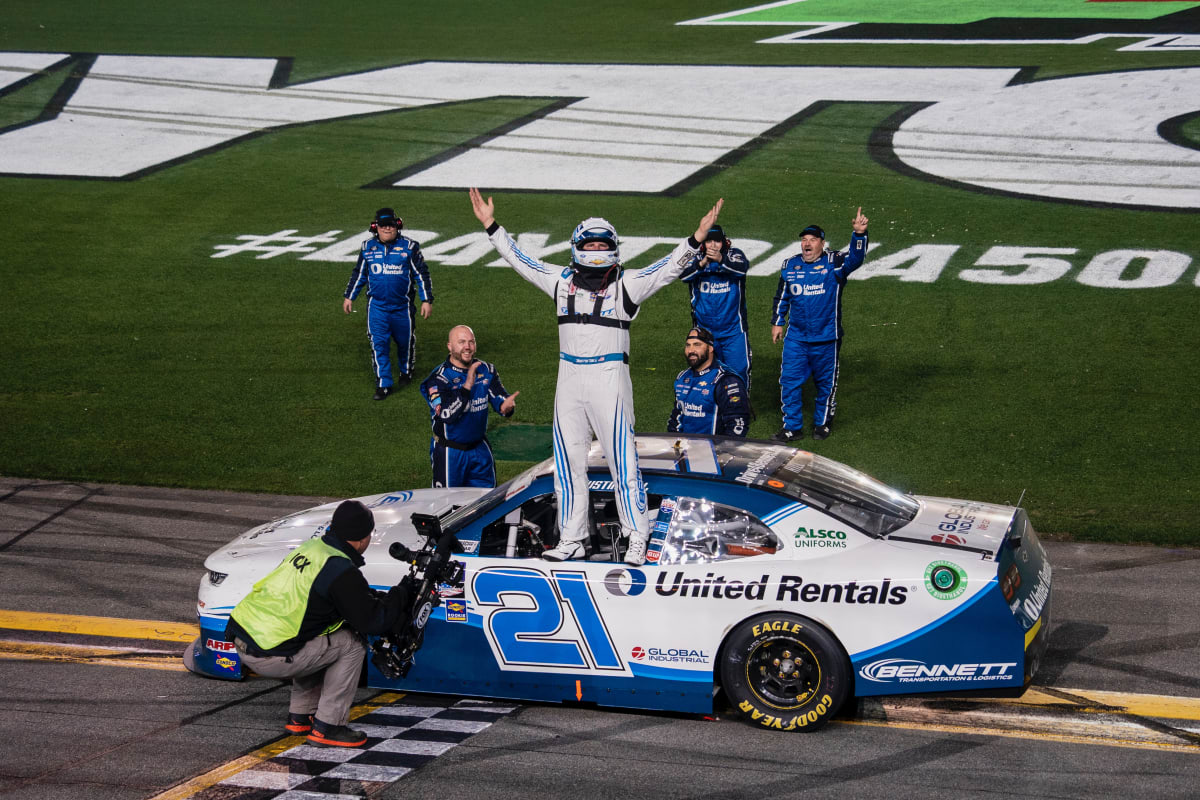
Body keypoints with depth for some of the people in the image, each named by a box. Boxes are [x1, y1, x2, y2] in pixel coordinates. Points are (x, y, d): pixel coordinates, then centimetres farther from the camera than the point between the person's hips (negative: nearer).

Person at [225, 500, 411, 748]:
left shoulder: (310, 548, 14)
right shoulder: (342, 571, -13)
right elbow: (373, 621, -7)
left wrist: (379, 597, 29)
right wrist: (403, 592, 8)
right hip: (270, 657, -9)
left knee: (320, 642, 28)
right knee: (352, 644, 1)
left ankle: (300, 716, 30)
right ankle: (327, 727, 4)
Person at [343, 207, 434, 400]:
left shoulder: (409, 247, -5)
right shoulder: (367, 247, 3)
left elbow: (422, 274, -1)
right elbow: (358, 274, 15)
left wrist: (427, 300, -4)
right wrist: (349, 297, 16)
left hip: (402, 305, -1)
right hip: (377, 305, 1)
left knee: (405, 341, 13)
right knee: (378, 343, -6)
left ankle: (406, 371, 41)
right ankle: (383, 384, -1)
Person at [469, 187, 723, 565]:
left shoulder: (626, 284, 0)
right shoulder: (561, 280, 10)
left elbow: (669, 267, -8)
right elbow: (520, 260, 16)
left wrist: (697, 237, -21)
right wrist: (491, 225, 15)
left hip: (610, 381, -4)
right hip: (569, 381, 4)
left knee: (622, 460, -4)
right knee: (569, 461, 8)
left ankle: (637, 539, 2)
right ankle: (572, 539, 17)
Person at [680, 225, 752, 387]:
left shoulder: (734, 255, -6)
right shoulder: (696, 258, -2)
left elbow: (742, 268, -28)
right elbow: (683, 275, -20)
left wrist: (721, 260, -47)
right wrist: (701, 264, -40)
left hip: (733, 330, -2)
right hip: (704, 329, 2)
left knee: (738, 370, 0)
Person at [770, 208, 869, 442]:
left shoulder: (834, 263, -5)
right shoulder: (790, 266, 6)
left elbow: (855, 258, -23)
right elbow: (781, 297, 18)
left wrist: (859, 234, -39)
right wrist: (777, 322, 16)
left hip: (826, 337, -2)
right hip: (796, 337, 3)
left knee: (826, 383, 10)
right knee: (789, 381, -2)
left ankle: (822, 423, 27)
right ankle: (792, 426, 7)